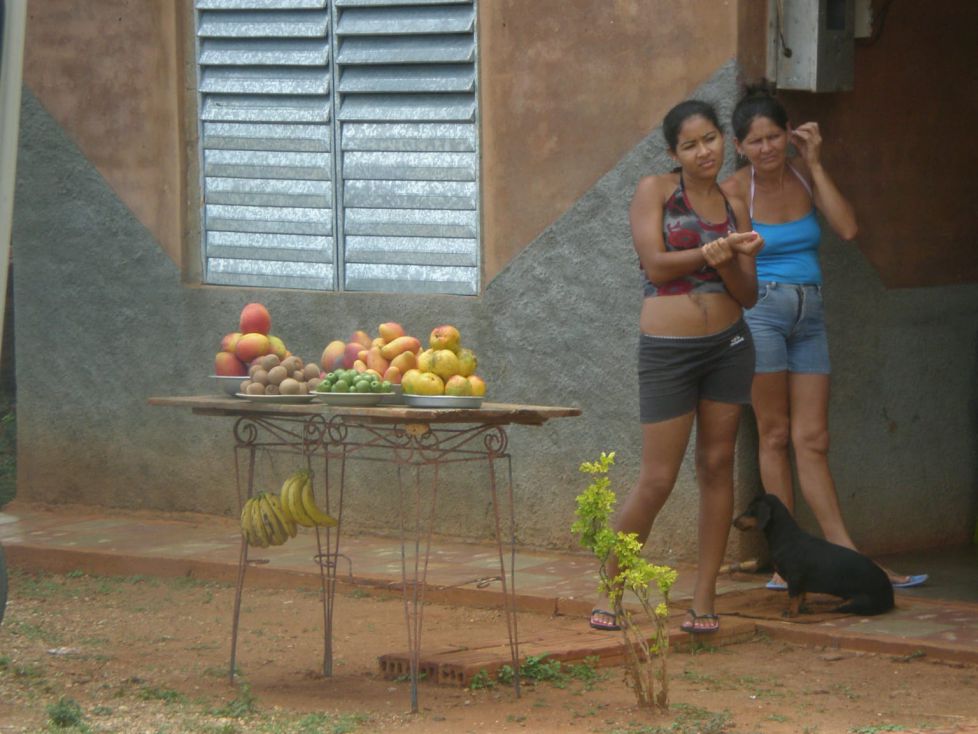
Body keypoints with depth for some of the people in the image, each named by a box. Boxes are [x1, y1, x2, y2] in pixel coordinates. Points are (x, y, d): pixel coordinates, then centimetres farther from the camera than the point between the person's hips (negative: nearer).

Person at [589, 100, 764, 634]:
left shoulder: (734, 208, 9)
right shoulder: (654, 191, -1)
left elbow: (748, 295, 5)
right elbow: (656, 265, -12)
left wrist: (728, 263, -14)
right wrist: (712, 252, -18)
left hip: (728, 346, 4)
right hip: (668, 349, -4)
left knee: (717, 467, 3)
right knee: (657, 480, -4)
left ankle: (704, 599, 9)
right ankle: (610, 589, 11)